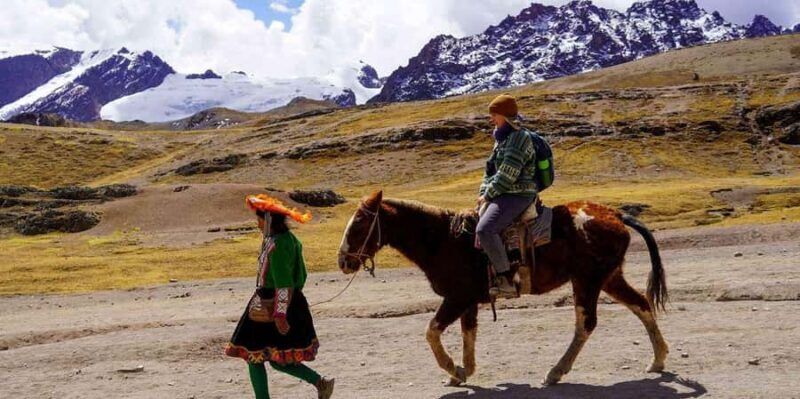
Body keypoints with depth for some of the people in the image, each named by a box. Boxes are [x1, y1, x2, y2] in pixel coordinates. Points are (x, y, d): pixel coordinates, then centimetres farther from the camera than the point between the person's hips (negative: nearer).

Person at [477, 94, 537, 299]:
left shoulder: (518, 139, -16)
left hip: (517, 195, -11)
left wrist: (487, 195, -12)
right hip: (502, 195, 11)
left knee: (485, 229, -28)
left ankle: (506, 282, -23)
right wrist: (483, 193, 6)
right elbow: (490, 169, 20)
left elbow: (506, 176, -21)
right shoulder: (502, 138, 17)